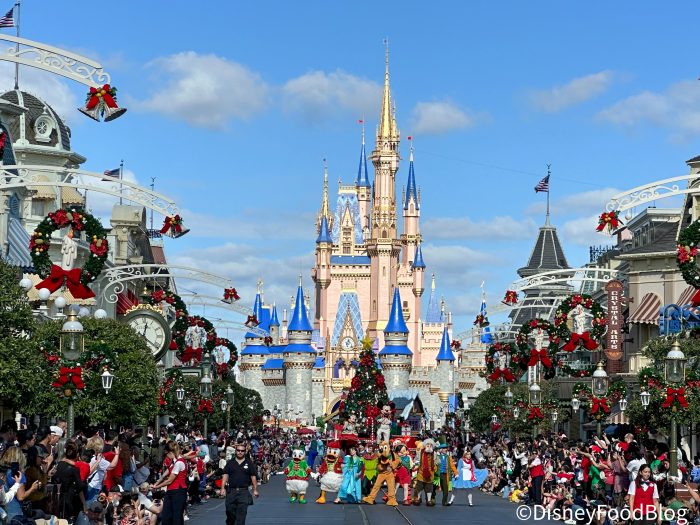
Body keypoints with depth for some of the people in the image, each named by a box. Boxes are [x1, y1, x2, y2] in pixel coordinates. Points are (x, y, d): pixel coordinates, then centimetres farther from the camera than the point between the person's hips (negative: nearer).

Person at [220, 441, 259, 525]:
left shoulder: (249, 463, 7)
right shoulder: (230, 463, 10)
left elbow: (253, 477, 7)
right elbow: (225, 475, 7)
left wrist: (255, 490, 2)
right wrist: (223, 488, -4)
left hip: (244, 492, -2)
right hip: (231, 491, 2)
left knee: (241, 514, -8)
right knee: (230, 512, 3)